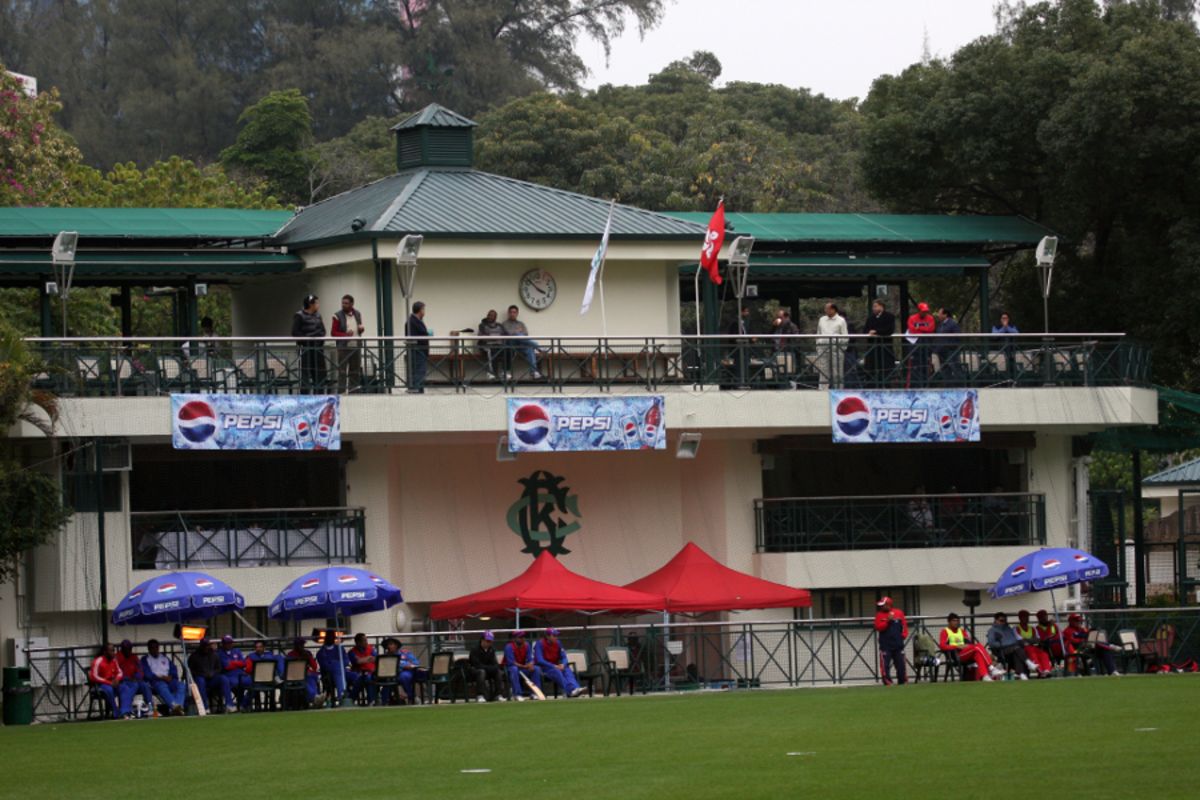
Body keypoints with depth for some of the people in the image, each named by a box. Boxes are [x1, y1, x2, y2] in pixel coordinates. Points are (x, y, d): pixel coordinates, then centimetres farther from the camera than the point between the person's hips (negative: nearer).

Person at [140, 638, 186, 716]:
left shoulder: (165, 658, 28)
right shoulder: (145, 659, 15)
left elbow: (174, 671, 16)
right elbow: (147, 674, -2)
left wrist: (170, 677, -7)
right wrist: (161, 677, -13)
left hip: (169, 680, 4)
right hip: (155, 681, -4)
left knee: (181, 685, -28)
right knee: (162, 686, -40)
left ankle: (179, 706, -52)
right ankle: (174, 706, -62)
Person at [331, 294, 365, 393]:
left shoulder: (358, 314, 10)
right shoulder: (338, 316, -4)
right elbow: (333, 333, -5)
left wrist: (361, 329, -2)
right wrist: (346, 335, -19)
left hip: (356, 347, 5)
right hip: (343, 347, -4)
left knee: (355, 371, 8)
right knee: (342, 371, -5)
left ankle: (354, 391, 14)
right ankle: (341, 391, -4)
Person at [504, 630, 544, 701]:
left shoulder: (527, 646, 2)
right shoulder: (509, 647, -17)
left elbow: (529, 659, -4)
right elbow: (511, 662, -25)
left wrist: (530, 665, -29)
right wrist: (524, 666, -34)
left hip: (523, 667, 6)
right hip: (510, 668, -6)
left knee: (536, 669, -15)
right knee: (514, 669, -39)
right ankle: (517, 694, -39)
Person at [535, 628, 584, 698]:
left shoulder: (558, 643, 7)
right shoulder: (540, 644, -10)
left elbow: (563, 657, 5)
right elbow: (540, 660, -20)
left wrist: (563, 664, -19)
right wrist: (554, 666, -28)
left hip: (556, 666, 5)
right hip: (543, 667, -5)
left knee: (568, 670, -24)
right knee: (557, 672, -35)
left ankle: (575, 689, -49)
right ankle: (569, 690, -48)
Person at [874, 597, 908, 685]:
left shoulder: (899, 613, 5)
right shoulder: (880, 615, 1)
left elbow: (904, 625, 11)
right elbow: (878, 627, -11)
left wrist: (903, 635, -1)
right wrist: (887, 621, -20)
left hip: (898, 644, 2)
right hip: (885, 645, -2)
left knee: (901, 664, 5)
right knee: (885, 664, -8)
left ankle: (903, 682, 13)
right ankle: (887, 683, -4)